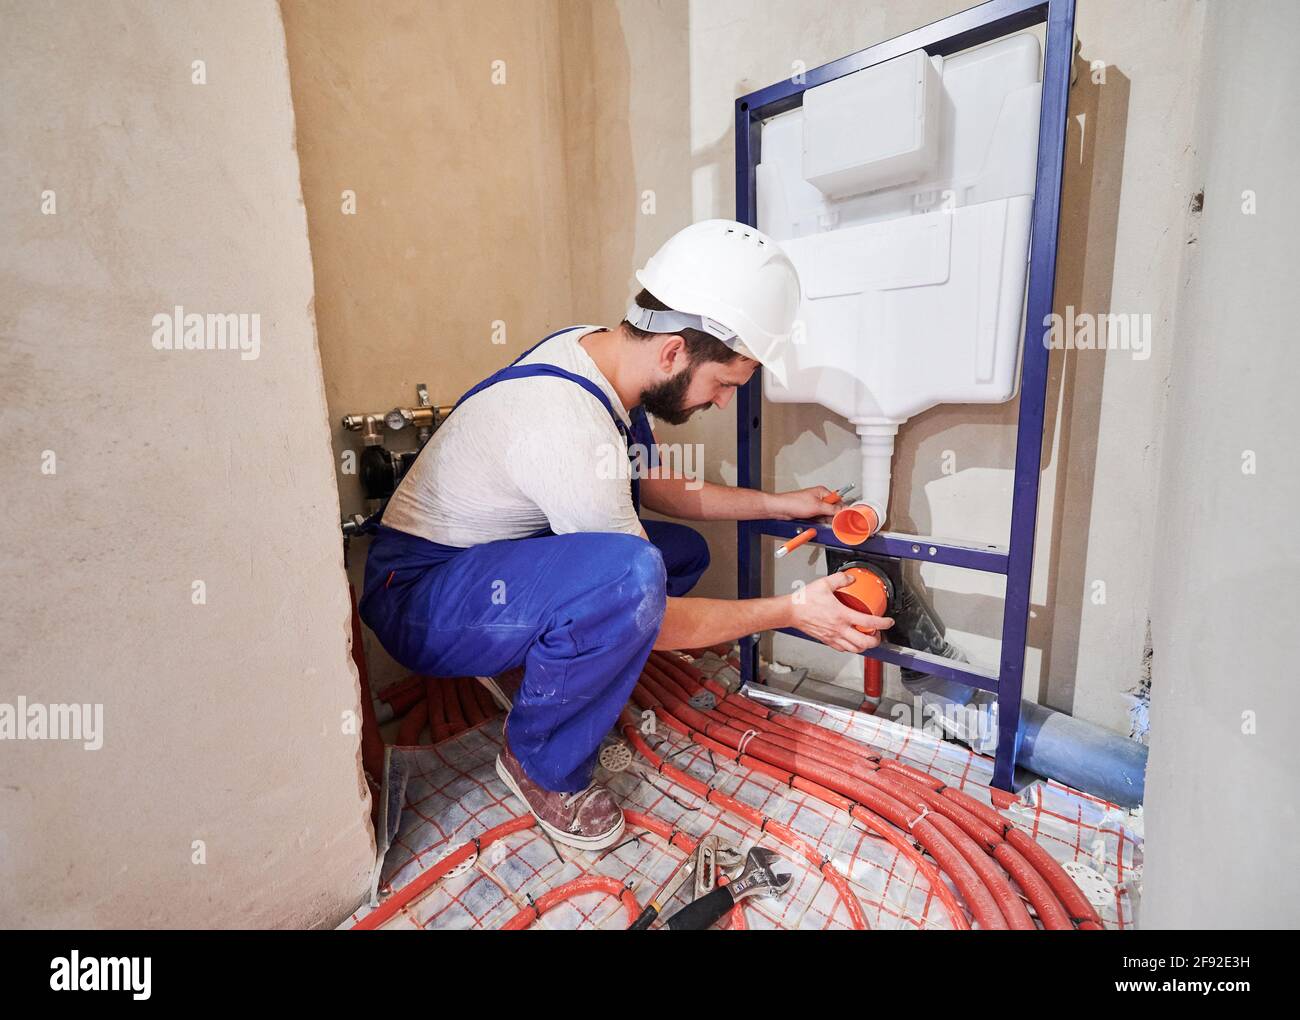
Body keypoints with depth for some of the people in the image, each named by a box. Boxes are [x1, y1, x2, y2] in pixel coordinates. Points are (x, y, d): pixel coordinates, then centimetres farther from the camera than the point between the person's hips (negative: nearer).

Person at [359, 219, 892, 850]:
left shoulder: (602, 353, -5)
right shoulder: (567, 425, -33)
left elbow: (656, 487, 10)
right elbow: (647, 616, -23)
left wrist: (781, 504, 8)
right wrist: (793, 611, -14)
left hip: (500, 555, 8)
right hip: (417, 594, -8)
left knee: (685, 551, 7)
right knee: (629, 572, -36)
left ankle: (529, 665, 9)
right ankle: (544, 763, -8)